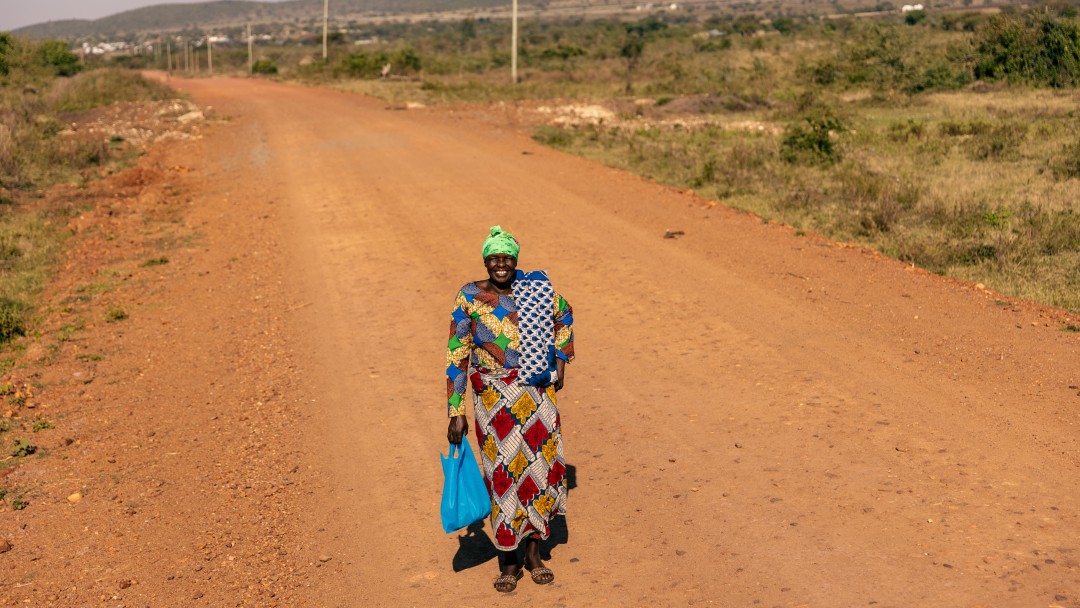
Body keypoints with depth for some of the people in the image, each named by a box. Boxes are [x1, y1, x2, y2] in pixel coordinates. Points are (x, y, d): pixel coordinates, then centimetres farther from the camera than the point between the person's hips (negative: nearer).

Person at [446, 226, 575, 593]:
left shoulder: (536, 289, 1)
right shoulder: (470, 298, -6)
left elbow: (563, 316, 22)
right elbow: (457, 357, -4)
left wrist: (560, 363, 13)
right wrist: (456, 413, -7)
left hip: (537, 393, 3)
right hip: (493, 397, -3)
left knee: (543, 466, 6)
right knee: (502, 473, 2)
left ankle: (533, 549, 27)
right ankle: (508, 561, 19)